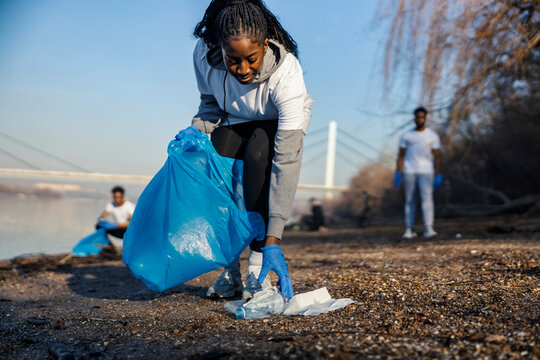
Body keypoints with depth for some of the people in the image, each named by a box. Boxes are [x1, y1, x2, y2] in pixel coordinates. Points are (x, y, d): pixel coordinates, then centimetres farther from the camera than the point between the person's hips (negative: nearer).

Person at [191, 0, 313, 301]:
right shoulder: (204, 54, -28)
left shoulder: (285, 70, -40)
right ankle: (231, 271, -9)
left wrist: (273, 239, -50)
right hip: (234, 122, 3)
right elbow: (211, 103, -5)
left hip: (280, 122, -3)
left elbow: (287, 159, -46)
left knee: (258, 155, -34)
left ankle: (258, 271, -25)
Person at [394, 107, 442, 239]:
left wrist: (438, 175, -4)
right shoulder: (406, 135, 7)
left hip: (426, 172, -1)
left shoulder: (433, 136, 5)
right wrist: (398, 173, -2)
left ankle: (428, 229, -17)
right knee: (409, 200, 2)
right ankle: (409, 229, 7)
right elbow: (401, 155, 7)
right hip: (409, 172, 1)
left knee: (427, 198, -13)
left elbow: (437, 157, 4)